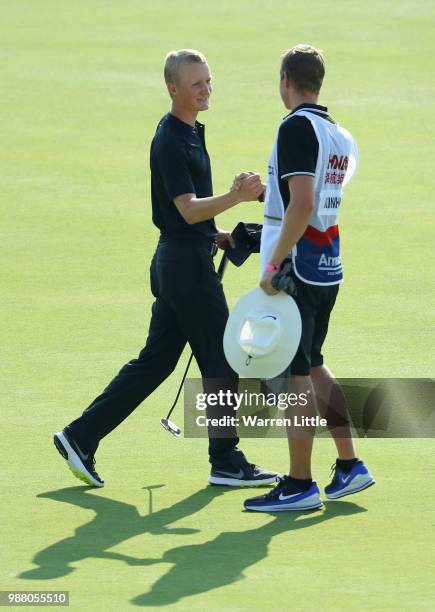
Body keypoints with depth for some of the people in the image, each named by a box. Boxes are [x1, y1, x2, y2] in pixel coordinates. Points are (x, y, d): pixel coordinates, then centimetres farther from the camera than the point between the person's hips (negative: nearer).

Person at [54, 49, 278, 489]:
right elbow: (188, 209, -24)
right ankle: (226, 462, 7)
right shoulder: (170, 140, -17)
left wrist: (216, 236, 17)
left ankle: (81, 437, 11)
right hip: (186, 264, -10)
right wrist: (236, 197, -37)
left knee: (154, 362, 11)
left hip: (175, 259, 10)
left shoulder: (189, 133, 15)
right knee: (221, 361, -2)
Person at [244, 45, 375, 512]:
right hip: (329, 265, 9)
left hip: (297, 266, -9)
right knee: (311, 366, 19)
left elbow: (302, 205, -23)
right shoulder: (338, 134, 11)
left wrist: (274, 264, -21)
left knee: (292, 373, -5)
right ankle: (350, 466, 21)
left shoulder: (296, 127, -15)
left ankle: (300, 485, -3)